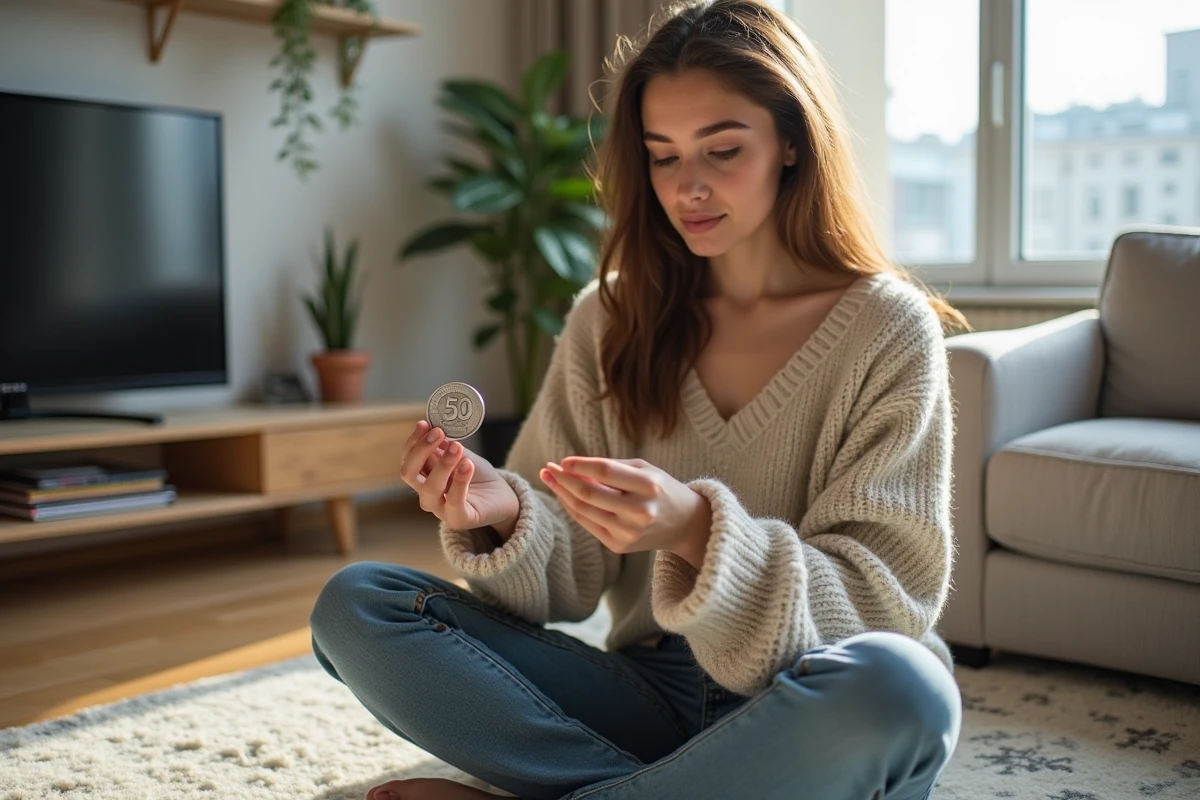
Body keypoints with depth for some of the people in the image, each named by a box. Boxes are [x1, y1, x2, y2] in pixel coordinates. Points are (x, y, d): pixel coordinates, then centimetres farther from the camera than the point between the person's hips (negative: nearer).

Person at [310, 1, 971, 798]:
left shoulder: (889, 329, -6)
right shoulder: (610, 319, 4)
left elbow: (886, 598, -11)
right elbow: (577, 576, 3)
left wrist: (696, 531, -28)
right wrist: (503, 516, -21)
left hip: (807, 713, -2)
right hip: (649, 693, 3)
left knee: (897, 686, -38)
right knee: (354, 606, -12)